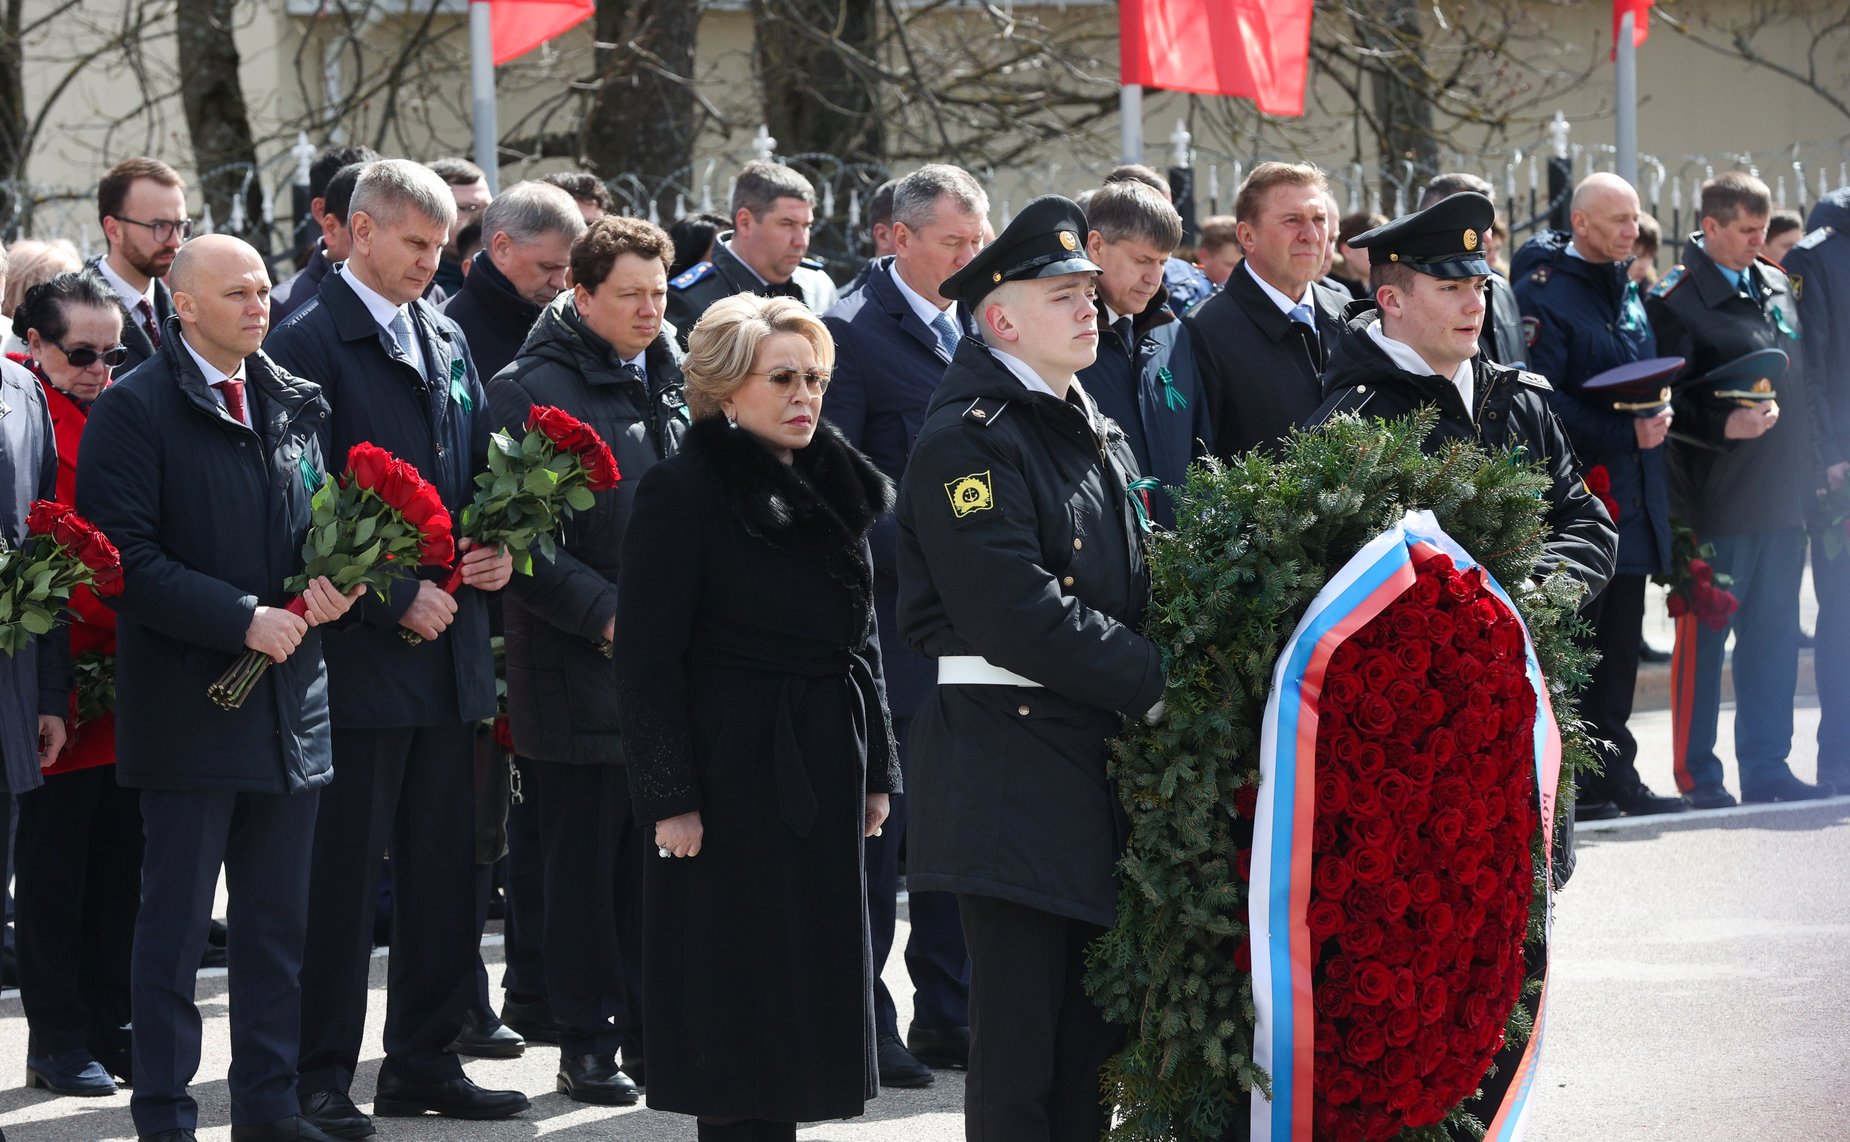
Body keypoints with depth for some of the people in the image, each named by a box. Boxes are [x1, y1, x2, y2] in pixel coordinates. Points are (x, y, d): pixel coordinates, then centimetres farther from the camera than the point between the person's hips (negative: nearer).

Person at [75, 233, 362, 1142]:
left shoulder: (298, 406, 11)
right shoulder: (133, 410, -9)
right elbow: (128, 559, -15)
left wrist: (330, 586, -3)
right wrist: (243, 619, -20)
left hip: (290, 702, 6)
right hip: (188, 709, -6)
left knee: (279, 923, 12)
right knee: (175, 925, 0)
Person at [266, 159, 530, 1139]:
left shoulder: (445, 343, 15)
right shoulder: (311, 343, -9)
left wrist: (498, 550, 2)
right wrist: (395, 598, -15)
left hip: (449, 646, 7)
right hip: (358, 648, -7)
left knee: (445, 865, 11)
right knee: (343, 868, -4)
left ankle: (424, 1059, 19)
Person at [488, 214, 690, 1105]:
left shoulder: (672, 379, 12)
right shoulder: (534, 390, -9)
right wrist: (604, 612, -19)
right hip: (582, 666, -6)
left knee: (659, 855, 10)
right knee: (585, 861, 1)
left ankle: (652, 1029, 18)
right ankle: (586, 1041, 7)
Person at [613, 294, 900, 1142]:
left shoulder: (834, 489, 11)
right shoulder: (683, 493, -10)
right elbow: (647, 662, -13)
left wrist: (876, 770, 13)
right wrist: (669, 799, -18)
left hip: (823, 775, 7)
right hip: (734, 776, -7)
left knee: (807, 984, 9)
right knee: (734, 999, -2)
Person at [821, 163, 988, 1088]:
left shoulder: (976, 329, 13)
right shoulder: (853, 333, -9)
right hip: (894, 622, -7)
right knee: (877, 830, -2)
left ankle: (945, 1015, 17)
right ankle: (865, 1028, 4)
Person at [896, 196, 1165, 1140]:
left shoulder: (1096, 438, 18)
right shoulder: (966, 439, -11)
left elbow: (1131, 590, 21)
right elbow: (1018, 612, -20)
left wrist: (1161, 678, 1)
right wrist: (1152, 683, -17)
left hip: (1096, 752, 9)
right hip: (1010, 759, -9)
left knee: (1091, 1032, 11)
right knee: (1019, 1044, -5)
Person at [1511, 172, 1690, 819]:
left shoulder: (1627, 291, 16)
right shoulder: (1544, 292, -11)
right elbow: (1544, 400, -18)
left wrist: (1656, 417, 2)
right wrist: (1625, 435, -21)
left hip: (1634, 492, 8)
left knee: (1620, 640, 11)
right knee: (1573, 638, -5)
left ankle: (1613, 772, 16)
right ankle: (1575, 782, -1)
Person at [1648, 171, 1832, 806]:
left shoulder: (1777, 286, 13)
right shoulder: (1674, 300, -8)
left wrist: (1814, 464, 13)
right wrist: (1723, 426, -23)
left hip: (1783, 495, 6)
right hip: (1716, 498, -6)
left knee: (1774, 635, 10)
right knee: (1703, 638, 0)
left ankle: (1766, 765, 17)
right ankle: (1696, 774, 7)